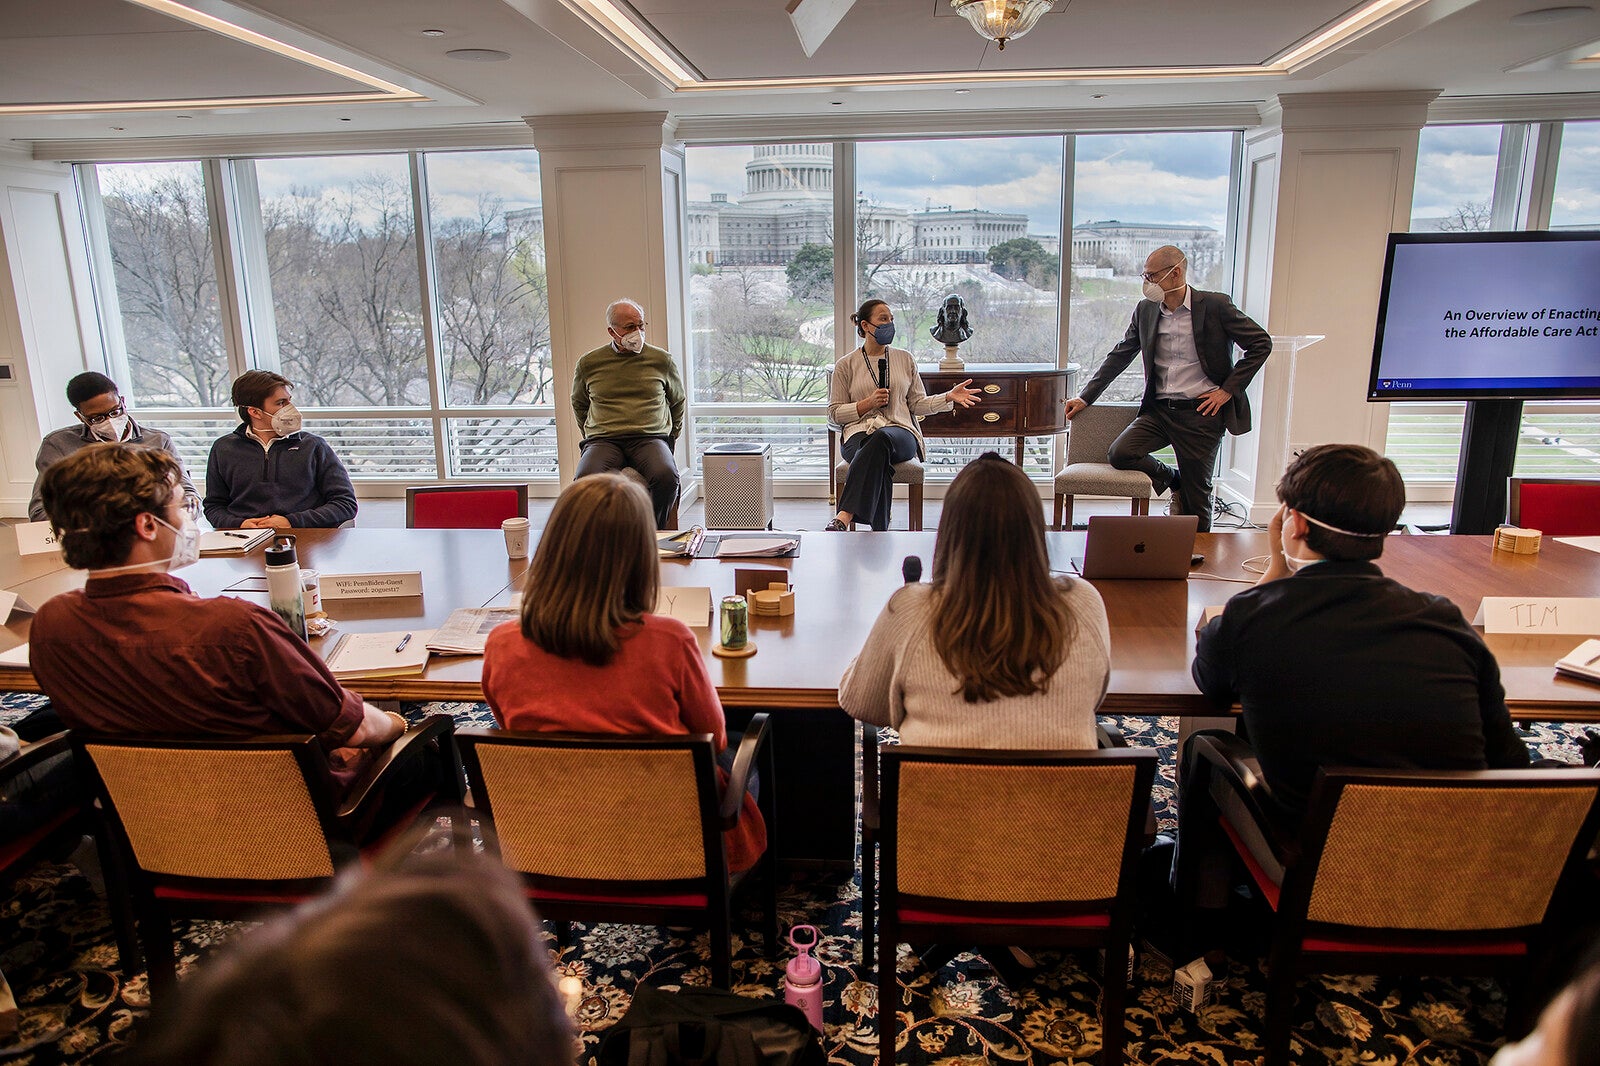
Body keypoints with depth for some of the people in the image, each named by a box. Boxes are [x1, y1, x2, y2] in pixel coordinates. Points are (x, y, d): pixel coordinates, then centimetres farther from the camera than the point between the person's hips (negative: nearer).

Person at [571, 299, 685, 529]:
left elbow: (678, 401, 27)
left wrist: (671, 438, 22)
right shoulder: (588, 363, 12)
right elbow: (579, 405, 28)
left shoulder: (662, 360, 12)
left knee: (666, 477, -35)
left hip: (651, 438, 0)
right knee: (585, 479, -35)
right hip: (603, 440, 0)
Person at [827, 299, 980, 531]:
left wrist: (949, 397, 1)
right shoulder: (846, 365, 12)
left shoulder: (904, 359, 19)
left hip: (900, 432, 1)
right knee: (878, 459, -39)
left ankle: (844, 517, -52)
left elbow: (918, 405, 18)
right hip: (859, 433, 0)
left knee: (882, 438, -39)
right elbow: (834, 413, 9)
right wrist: (868, 403, -5)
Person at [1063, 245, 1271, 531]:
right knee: (1120, 454, -17)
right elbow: (1120, 355, 13)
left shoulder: (1215, 305, -7)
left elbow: (1261, 343, -3)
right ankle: (1173, 480, 12)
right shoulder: (1145, 310, 6)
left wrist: (1228, 389, -8)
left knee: (1196, 500, 1)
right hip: (1159, 410, 4)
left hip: (1201, 413, -4)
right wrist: (1086, 396, 8)